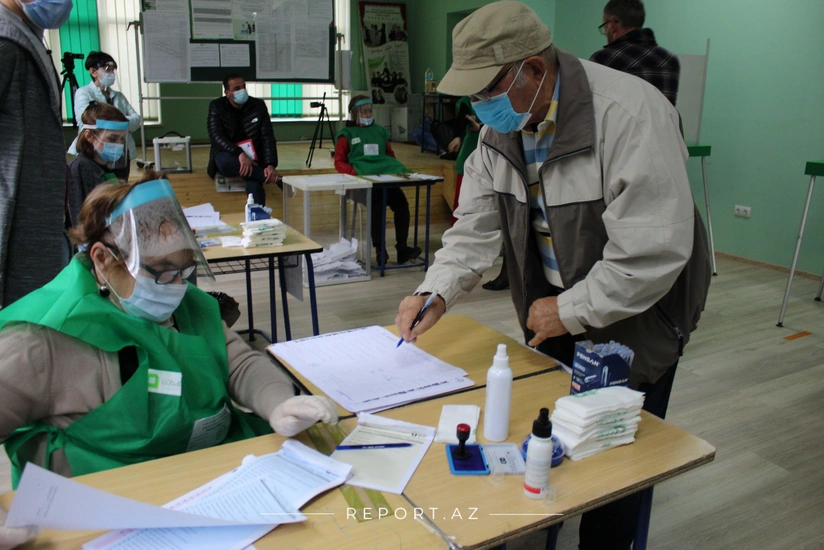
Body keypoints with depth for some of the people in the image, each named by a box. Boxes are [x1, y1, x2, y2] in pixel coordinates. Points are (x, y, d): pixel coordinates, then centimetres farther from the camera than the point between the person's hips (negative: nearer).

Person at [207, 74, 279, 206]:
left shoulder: (258, 105, 0)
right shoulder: (217, 107, -3)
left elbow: (267, 137, -4)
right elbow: (215, 136, -16)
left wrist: (271, 165, -22)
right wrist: (239, 153, -33)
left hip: (252, 158, 1)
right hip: (228, 155, 0)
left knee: (255, 186, -32)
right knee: (224, 161, -38)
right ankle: (274, 179, -28)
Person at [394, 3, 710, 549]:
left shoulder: (630, 114, -28)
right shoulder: (501, 126, -6)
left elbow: (654, 253, -29)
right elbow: (477, 227, -4)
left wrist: (571, 311, -21)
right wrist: (435, 293, -18)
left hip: (636, 307, -6)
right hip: (552, 305, 6)